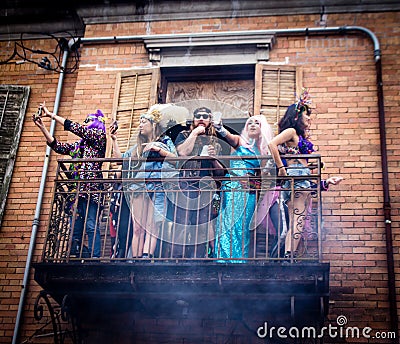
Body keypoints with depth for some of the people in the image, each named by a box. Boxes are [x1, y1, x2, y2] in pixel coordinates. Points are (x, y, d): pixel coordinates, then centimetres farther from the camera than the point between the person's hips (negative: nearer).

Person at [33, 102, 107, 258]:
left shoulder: (99, 136, 3)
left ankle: (94, 259, -16)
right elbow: (57, 146, 23)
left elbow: (75, 128, -3)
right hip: (77, 191, 8)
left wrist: (51, 114, 3)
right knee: (75, 229, 3)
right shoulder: (79, 144, 25)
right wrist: (42, 127, 16)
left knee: (91, 226, -13)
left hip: (91, 189, -8)